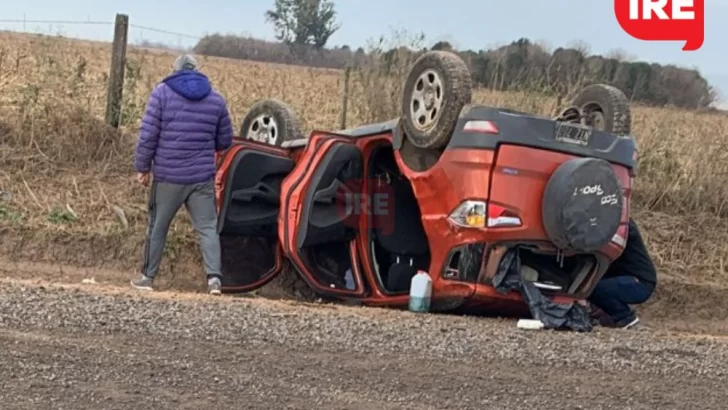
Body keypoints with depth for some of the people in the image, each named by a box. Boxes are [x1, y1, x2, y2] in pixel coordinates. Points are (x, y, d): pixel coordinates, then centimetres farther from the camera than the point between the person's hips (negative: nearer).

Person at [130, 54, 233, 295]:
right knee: (208, 228, 2)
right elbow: (225, 141, 13)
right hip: (202, 177, 1)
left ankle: (148, 277, 20)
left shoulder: (162, 92, -3)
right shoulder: (216, 99, 7)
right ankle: (214, 276, -13)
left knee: (157, 227, 12)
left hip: (168, 176, -1)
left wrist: (142, 167, 3)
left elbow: (148, 135, -7)